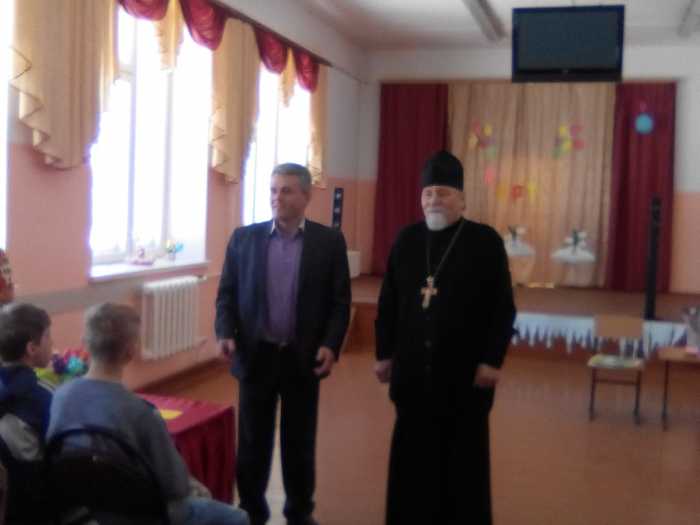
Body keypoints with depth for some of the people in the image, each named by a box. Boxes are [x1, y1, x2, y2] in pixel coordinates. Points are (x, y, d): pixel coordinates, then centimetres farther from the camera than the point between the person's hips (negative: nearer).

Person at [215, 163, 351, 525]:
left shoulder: (329, 241, -1)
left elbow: (340, 301, -1)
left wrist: (330, 345, -15)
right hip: (255, 356, 1)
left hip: (303, 359, 0)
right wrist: (226, 333, -13)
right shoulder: (244, 238, 3)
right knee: (252, 441, 10)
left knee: (300, 443, 12)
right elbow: (227, 293, 4)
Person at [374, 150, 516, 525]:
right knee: (414, 456, 10)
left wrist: (492, 360, -10)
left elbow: (503, 308, -5)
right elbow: (387, 303, 9)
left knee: (463, 459, 8)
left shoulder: (486, 241, -4)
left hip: (465, 371, -3)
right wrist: (384, 353, 7)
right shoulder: (406, 240, 6)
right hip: (413, 370, 3)